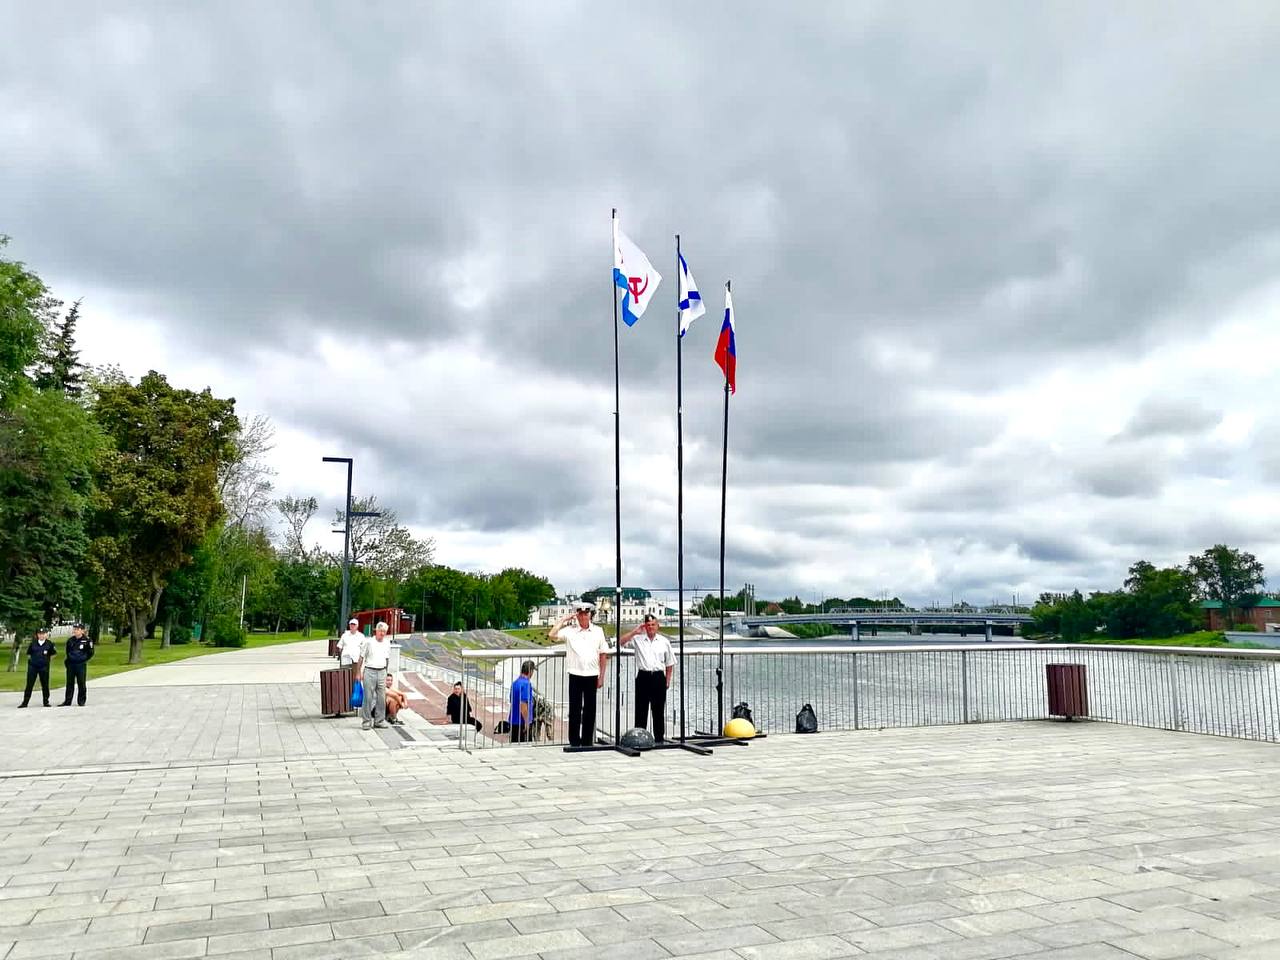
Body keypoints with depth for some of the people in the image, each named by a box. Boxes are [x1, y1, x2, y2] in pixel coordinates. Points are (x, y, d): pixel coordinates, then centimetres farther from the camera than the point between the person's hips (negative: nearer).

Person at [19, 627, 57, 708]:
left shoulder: (49, 644, -2)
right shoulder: (33, 643, 1)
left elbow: (52, 655, 8)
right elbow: (28, 653, 13)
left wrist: (48, 662, 5)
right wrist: (31, 660, 6)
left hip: (44, 667, -1)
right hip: (32, 666, 1)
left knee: (45, 685, 5)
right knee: (29, 685, 2)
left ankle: (46, 702, 14)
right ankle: (25, 702, 9)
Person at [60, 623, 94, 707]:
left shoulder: (87, 641, -6)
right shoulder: (70, 640, 7)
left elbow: (90, 653, 1)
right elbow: (67, 651, 22)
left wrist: (84, 660, -2)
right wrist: (69, 659, 13)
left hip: (81, 665, -4)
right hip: (70, 664, 4)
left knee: (81, 683, 0)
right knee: (70, 683, 7)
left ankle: (81, 701, 8)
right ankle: (67, 701, 12)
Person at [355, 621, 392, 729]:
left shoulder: (387, 643, 10)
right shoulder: (368, 642, -4)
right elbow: (361, 658, -1)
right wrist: (358, 673, -4)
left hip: (382, 672, 4)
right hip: (369, 671, -4)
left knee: (382, 697, 5)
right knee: (368, 697, -4)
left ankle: (379, 720, 13)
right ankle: (366, 721, 2)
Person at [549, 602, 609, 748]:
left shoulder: (598, 631, 5)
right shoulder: (569, 630, 2)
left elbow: (603, 655, 6)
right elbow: (552, 635, -11)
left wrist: (601, 676, 3)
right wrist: (564, 620, -6)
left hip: (592, 676, 1)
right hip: (575, 675, -1)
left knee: (590, 711, 7)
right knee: (574, 710, 4)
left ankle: (587, 742, 16)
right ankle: (574, 742, 12)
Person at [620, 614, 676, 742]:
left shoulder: (664, 641, 7)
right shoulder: (638, 639, 3)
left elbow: (670, 663, 12)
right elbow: (621, 642, -9)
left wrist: (667, 681, 7)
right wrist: (634, 632, -13)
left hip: (658, 677, 1)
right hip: (643, 676, -1)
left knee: (659, 710, 6)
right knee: (641, 709, 3)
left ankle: (659, 739, 14)